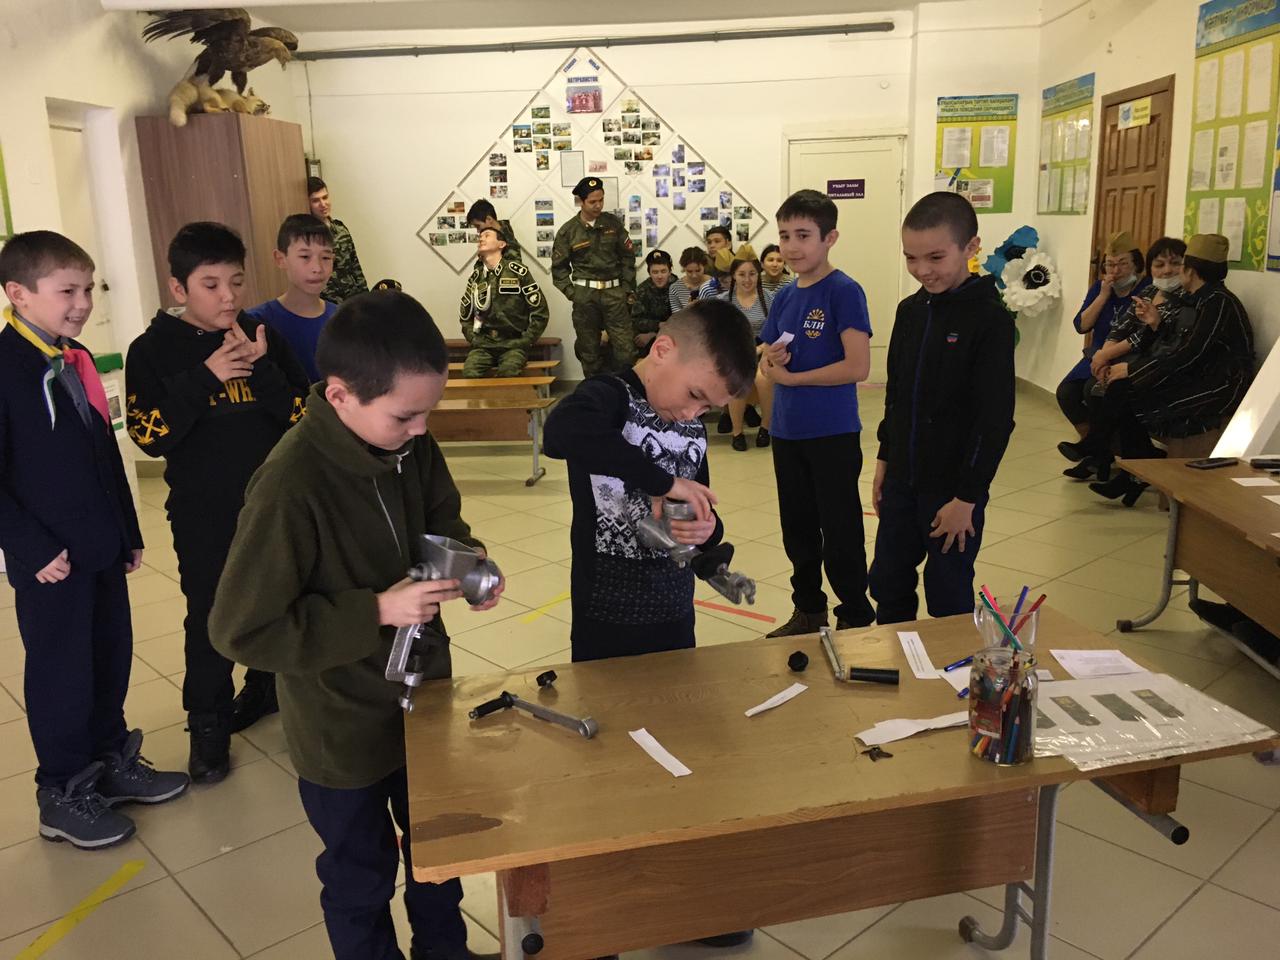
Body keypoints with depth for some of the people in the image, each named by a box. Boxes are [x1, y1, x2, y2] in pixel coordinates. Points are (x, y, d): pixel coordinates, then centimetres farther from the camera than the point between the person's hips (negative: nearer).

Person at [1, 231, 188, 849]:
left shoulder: (76, 359, 8)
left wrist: (128, 530, 16)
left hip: (102, 547, 7)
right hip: (50, 560, -7)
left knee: (111, 659, 16)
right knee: (61, 675, 6)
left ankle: (112, 762, 35)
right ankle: (64, 797, 24)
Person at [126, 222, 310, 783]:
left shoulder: (264, 338, -1)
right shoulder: (153, 351, -6)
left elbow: (304, 416, -5)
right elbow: (150, 436, -14)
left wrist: (261, 369, -21)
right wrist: (204, 377, -22)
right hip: (203, 516, -2)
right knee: (209, 619, 4)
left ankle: (270, 686, 38)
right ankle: (208, 722, 21)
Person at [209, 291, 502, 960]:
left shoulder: (409, 445, -12)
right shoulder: (290, 487, -32)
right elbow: (241, 631, -26)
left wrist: (469, 560, -15)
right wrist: (377, 612, -29)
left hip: (424, 696, 7)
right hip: (344, 730, -6)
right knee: (361, 879, 19)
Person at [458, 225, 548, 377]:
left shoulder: (517, 272, 0)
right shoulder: (475, 277, 12)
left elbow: (540, 312, 2)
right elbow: (465, 315, 24)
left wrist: (525, 342, -3)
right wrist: (473, 339, 8)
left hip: (513, 343, -3)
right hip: (483, 344, 3)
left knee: (508, 373, -34)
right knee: (470, 373, -27)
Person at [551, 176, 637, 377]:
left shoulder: (613, 223, 6)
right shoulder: (568, 231, 1)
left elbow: (628, 257, 10)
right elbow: (559, 267, 6)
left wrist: (629, 289, 5)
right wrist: (571, 292, -4)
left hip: (614, 292, 1)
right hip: (585, 295, -1)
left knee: (625, 347, -5)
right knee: (589, 349, 6)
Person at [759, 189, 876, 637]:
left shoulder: (844, 292, -12)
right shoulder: (785, 296, 8)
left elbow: (857, 366, -20)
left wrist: (792, 376, -14)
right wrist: (770, 359, -9)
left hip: (833, 433, -7)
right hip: (786, 431, 7)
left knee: (840, 532, 3)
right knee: (798, 529, 17)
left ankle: (856, 618, 19)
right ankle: (808, 611, 33)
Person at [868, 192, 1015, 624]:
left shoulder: (989, 320, -15)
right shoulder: (910, 310, 5)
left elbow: (995, 419, -16)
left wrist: (967, 496, -16)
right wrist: (885, 459, 14)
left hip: (954, 487, -6)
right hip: (903, 479, 6)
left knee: (948, 598, 6)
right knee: (887, 585, 15)